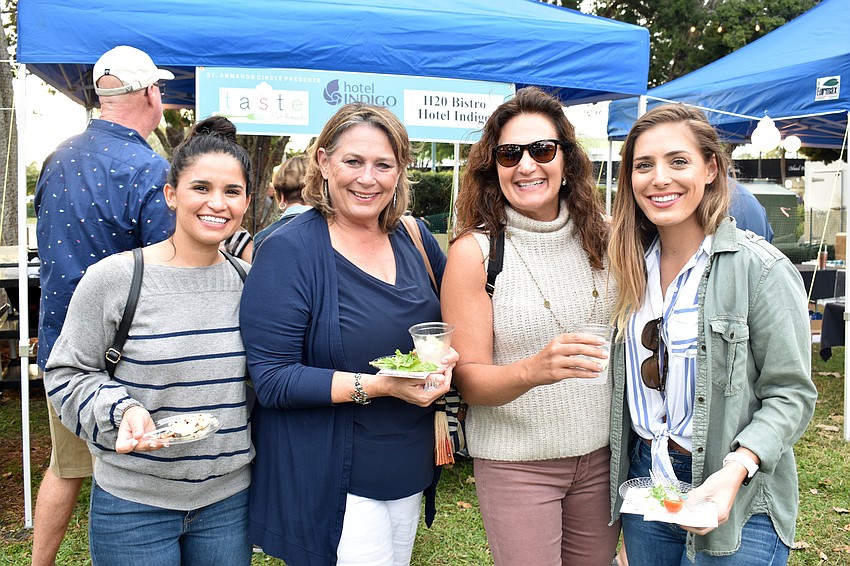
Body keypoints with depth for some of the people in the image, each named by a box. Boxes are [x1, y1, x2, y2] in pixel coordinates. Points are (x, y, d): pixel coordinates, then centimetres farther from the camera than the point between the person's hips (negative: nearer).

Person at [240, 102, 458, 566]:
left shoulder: (414, 239, 2)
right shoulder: (289, 251, -15)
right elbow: (273, 380, -18)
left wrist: (445, 357, -6)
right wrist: (379, 386, -26)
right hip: (332, 486, -6)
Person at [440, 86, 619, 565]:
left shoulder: (600, 237, -1)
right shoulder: (474, 251, -13)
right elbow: (469, 381, -13)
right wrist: (533, 370, -32)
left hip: (600, 454, 4)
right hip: (516, 463, -4)